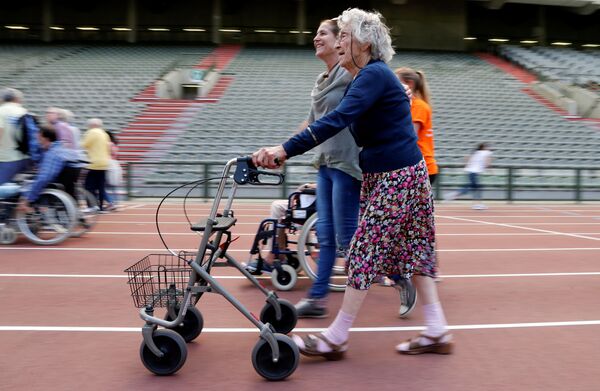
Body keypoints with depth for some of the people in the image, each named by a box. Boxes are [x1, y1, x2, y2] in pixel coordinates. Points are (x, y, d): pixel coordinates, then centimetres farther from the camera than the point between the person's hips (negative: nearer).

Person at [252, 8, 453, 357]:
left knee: (365, 252, -5)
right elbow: (337, 122, 15)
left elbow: (337, 120, -30)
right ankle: (438, 332, 17)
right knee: (413, 250, 11)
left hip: (397, 177, -10)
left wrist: (285, 150, -33)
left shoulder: (375, 74, -18)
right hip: (388, 175, 10)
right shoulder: (366, 77, 14)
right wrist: (285, 151, 9)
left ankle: (335, 340, 5)